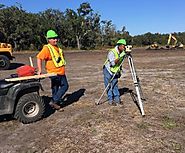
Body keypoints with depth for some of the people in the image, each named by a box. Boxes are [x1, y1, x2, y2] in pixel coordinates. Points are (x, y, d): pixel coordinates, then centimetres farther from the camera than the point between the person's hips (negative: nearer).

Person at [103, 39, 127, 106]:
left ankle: (117, 99, 15)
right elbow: (113, 63, -33)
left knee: (115, 85, 8)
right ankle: (110, 100, 8)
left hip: (115, 72, 6)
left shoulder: (122, 53, -3)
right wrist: (120, 57, -37)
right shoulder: (112, 52, -23)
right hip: (108, 71, -6)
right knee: (109, 86, 0)